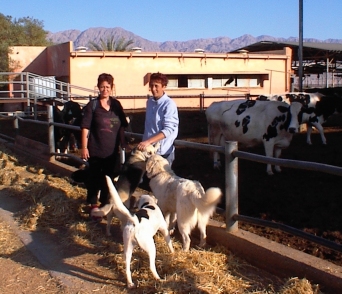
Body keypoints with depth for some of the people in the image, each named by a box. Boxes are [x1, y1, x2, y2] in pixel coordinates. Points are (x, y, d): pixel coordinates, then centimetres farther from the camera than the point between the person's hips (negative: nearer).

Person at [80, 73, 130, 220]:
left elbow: (122, 126, 10)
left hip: (112, 150, 4)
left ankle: (104, 204, 29)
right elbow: (85, 127, -9)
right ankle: (93, 205, 20)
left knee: (108, 178, 14)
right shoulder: (92, 105, -6)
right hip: (95, 150, -3)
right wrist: (84, 147, -14)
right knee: (94, 178, 7)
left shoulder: (116, 105, 4)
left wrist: (124, 143, 10)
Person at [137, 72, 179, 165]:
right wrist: (144, 142, 17)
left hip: (163, 151, -6)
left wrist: (148, 141, -30)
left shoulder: (169, 104, -14)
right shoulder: (149, 102, 7)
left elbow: (168, 130, -22)